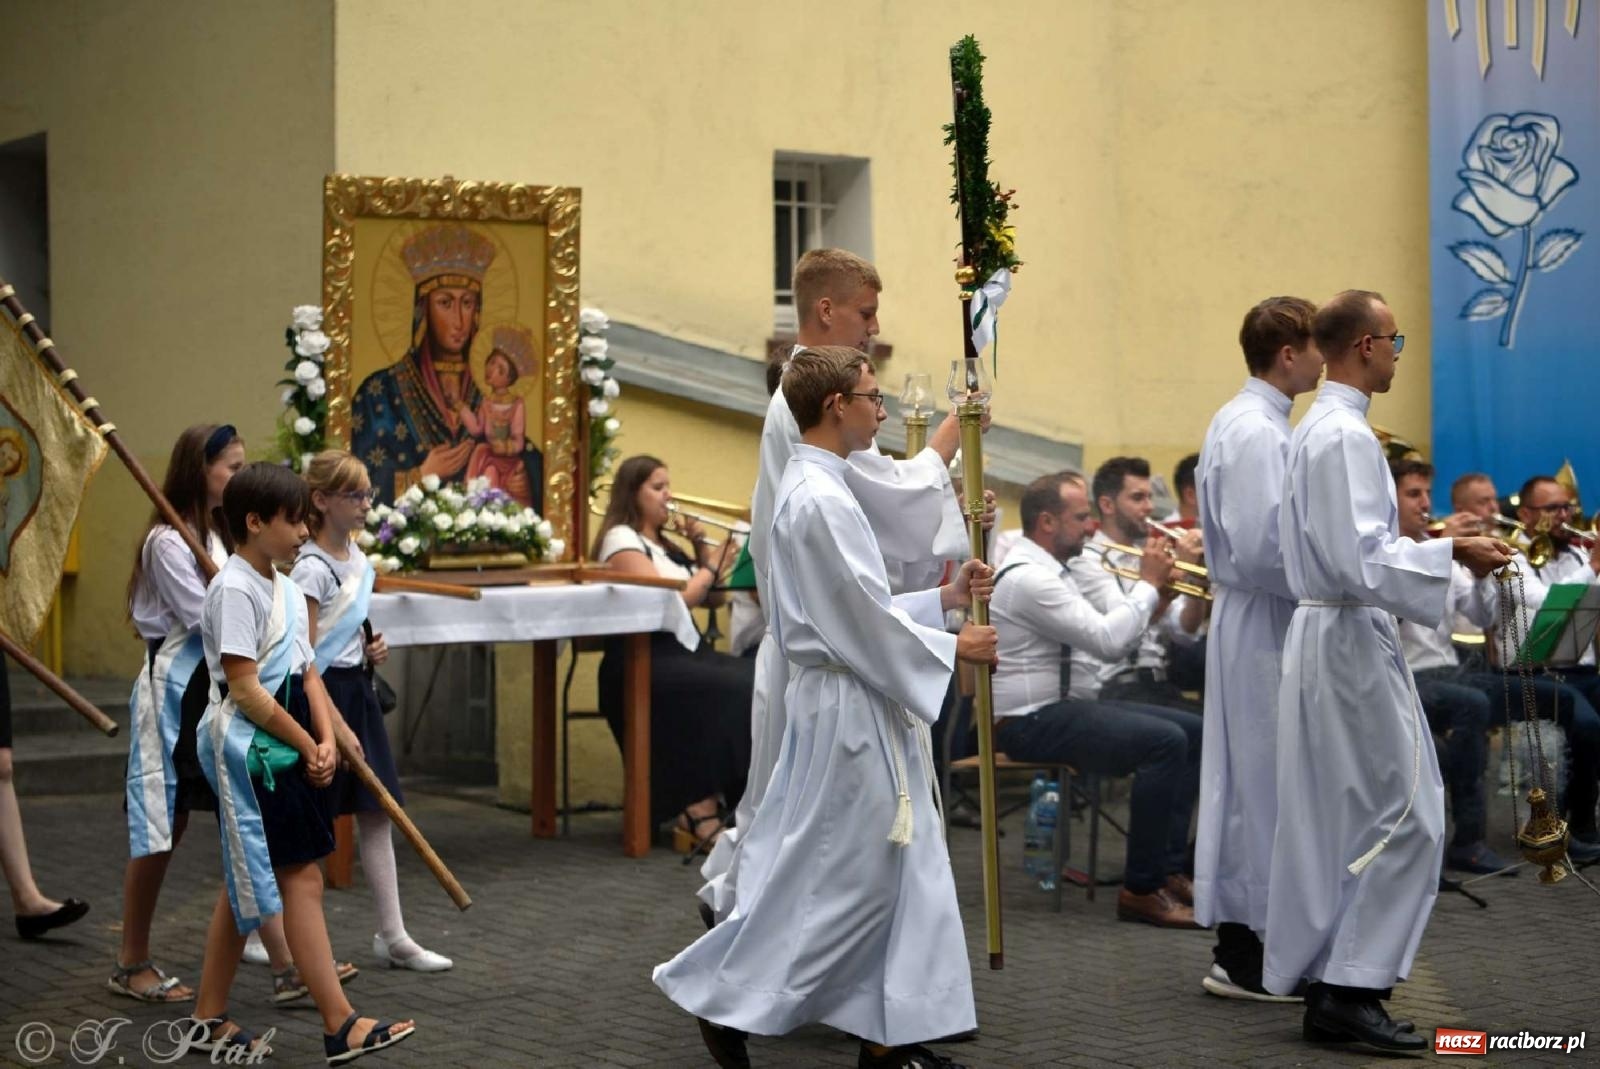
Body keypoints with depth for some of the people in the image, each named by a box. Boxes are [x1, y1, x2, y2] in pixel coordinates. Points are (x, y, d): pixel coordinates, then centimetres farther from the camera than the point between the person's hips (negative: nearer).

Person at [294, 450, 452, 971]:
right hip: (324, 693, -8)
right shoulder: (312, 568, -16)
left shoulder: (356, 558, 10)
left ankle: (393, 936, 11)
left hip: (357, 690, 8)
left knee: (377, 813, 7)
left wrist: (371, 649, 6)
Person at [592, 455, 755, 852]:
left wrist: (703, 550, 11)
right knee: (730, 691, -32)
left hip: (683, 650, 8)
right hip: (640, 661, -8)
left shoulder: (667, 546, 24)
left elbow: (713, 598, 22)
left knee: (760, 680, -18)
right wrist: (712, 567, -4)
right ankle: (700, 814, -29)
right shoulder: (621, 540, -1)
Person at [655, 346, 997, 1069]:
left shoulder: (812, 488, 13)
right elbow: (865, 621, -18)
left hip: (861, 708, 10)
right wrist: (952, 648, -7)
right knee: (825, 874, -1)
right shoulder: (820, 501, -19)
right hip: (850, 710, -10)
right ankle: (722, 998, 11)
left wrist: (944, 599, 14)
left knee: (899, 869, 11)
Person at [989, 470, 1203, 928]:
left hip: (1056, 706, 11)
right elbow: (1109, 641, -23)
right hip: (1028, 721, -11)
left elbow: (1105, 633, 12)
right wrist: (1148, 582, -10)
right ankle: (1141, 889, -16)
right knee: (1165, 741, -24)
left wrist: (1152, 602, -3)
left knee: (1192, 731, 5)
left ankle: (1168, 868, 5)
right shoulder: (1027, 577, -19)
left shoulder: (1051, 572, 14)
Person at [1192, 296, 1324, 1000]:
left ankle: (1239, 940, 22)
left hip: (1251, 621, 10)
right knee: (1264, 783, -4)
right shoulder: (1257, 433, -18)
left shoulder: (1240, 423, 13)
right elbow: (1260, 551, -24)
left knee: (1248, 781, 14)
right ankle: (1245, 959, 2)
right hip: (1263, 628, -10)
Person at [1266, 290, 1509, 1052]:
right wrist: (1451, 556, -20)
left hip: (1323, 631, 10)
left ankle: (1323, 975, 19)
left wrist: (1431, 547, 18)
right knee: (1403, 820, -6)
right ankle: (1349, 991, -4)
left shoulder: (1316, 428, 14)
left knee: (1337, 817, 13)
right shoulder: (1346, 436, -18)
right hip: (1352, 640, -10)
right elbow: (1360, 560, -24)